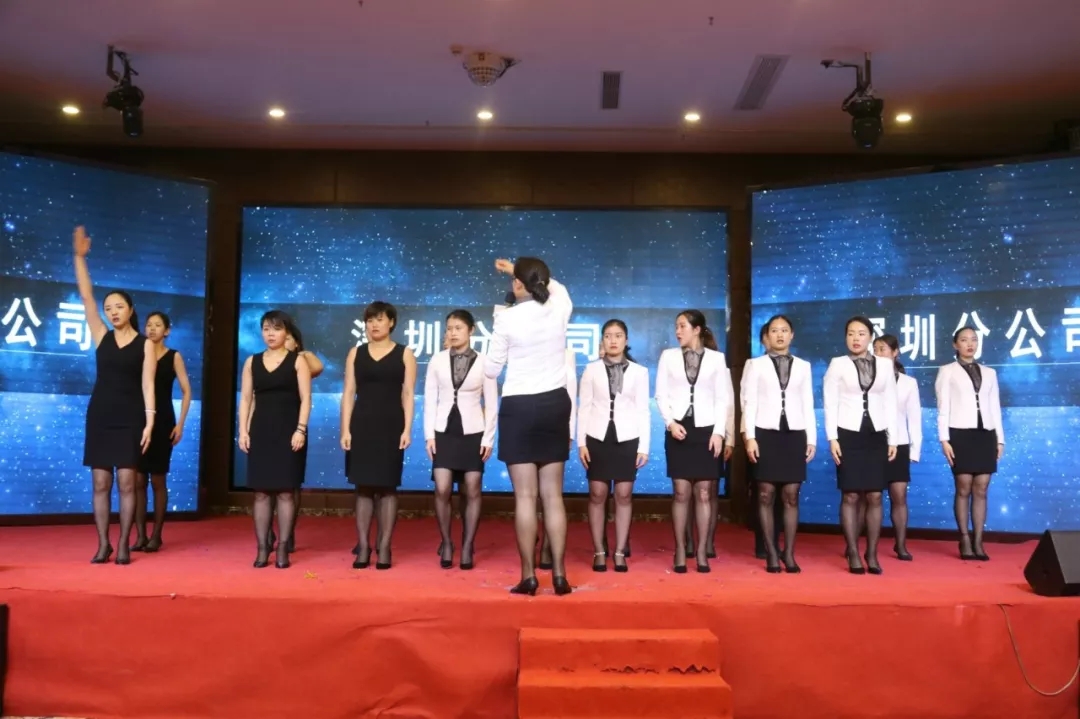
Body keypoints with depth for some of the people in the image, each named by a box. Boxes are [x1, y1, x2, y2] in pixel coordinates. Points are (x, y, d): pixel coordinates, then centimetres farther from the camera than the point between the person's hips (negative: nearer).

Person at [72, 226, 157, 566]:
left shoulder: (145, 344, 1)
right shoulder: (102, 337, 7)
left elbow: (147, 384, -4)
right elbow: (86, 298, 1)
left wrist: (149, 421, -12)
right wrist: (80, 257, -6)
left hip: (130, 418, -3)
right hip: (100, 415, 3)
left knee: (126, 482, -2)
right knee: (100, 482, 3)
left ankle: (123, 544, 4)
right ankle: (103, 544, 9)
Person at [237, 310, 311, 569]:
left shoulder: (297, 361, 2)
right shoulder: (252, 362, 11)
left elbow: (305, 398, -3)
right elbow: (246, 398, 10)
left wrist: (301, 429, -13)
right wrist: (243, 430, 0)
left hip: (288, 431, -3)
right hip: (261, 431, 3)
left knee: (285, 491, -2)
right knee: (261, 492, 2)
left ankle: (283, 550, 3)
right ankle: (262, 549, 8)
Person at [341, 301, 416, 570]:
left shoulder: (405, 354, 5)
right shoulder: (356, 353, 10)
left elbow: (408, 394, 1)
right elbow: (349, 393, 7)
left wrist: (407, 429, -8)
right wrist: (345, 429, -1)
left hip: (391, 425, -2)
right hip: (362, 425, 2)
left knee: (387, 486, 0)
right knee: (363, 486, 2)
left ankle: (384, 547, 5)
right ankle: (363, 546, 7)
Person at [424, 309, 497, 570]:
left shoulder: (483, 361, 0)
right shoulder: (437, 360, 4)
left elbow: (492, 403, 1)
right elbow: (430, 399, 5)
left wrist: (488, 438, -4)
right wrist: (429, 435, -2)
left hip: (473, 431, -1)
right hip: (444, 430, 1)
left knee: (472, 491, 1)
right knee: (442, 490, -7)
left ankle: (467, 547, 11)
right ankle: (446, 544, 10)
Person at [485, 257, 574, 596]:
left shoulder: (507, 317, -9)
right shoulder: (559, 309, 1)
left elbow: (491, 371, -1)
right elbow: (557, 287, 28)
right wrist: (519, 269, 35)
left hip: (519, 407, -4)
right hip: (555, 404, 4)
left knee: (525, 496, -1)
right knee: (553, 495, 7)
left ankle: (528, 576, 2)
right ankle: (559, 574, 8)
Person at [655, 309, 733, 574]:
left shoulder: (716, 358, 5)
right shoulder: (668, 356, 7)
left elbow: (723, 397, 3)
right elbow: (661, 394, 5)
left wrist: (719, 431, -6)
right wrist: (670, 422, -9)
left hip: (707, 429, 0)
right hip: (678, 428, 0)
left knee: (704, 493, 1)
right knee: (681, 492, 0)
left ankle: (702, 551, 8)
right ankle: (680, 551, 5)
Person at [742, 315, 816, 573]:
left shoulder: (803, 366, 12)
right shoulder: (755, 365, 6)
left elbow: (808, 405, 11)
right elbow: (749, 402, 1)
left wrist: (812, 438, 5)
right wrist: (750, 437, -8)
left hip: (794, 434, 2)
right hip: (766, 433, -2)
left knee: (791, 496, 0)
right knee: (766, 495, -2)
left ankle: (789, 554, 7)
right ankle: (772, 554, 5)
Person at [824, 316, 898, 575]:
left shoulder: (885, 364, 9)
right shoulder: (838, 364, 1)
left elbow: (890, 403, 10)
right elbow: (830, 403, -2)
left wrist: (892, 439, 6)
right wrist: (832, 438, -9)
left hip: (876, 435, 2)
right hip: (848, 434, -2)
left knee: (875, 496, 1)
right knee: (851, 496, -2)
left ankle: (872, 555, 10)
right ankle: (854, 555, 5)